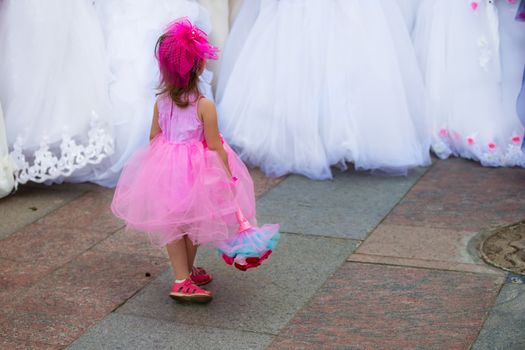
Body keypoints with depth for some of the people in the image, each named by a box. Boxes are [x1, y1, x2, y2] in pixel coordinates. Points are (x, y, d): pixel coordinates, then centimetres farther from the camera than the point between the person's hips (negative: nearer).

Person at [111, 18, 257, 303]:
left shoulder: (161, 101, -4)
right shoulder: (204, 106, -19)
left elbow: (153, 137, 6)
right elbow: (215, 148, -16)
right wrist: (228, 177, -7)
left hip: (164, 167, 4)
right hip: (196, 171, -4)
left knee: (171, 223, 14)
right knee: (193, 223, 15)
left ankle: (183, 277, 17)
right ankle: (187, 272, 29)